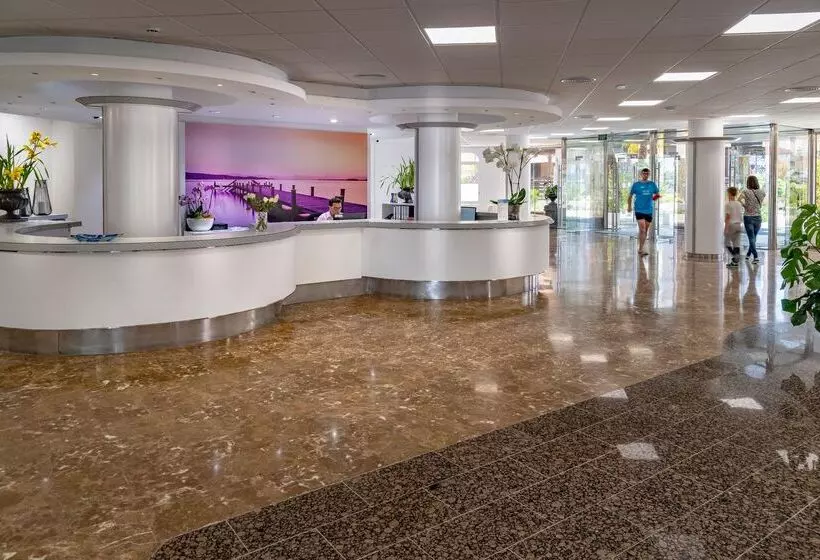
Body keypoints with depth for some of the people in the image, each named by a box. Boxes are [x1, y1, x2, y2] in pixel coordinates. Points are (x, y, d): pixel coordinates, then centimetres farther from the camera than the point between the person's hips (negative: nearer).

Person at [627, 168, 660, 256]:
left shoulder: (652, 184, 8)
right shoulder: (636, 184, 2)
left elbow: (657, 194, 16)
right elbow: (630, 196, 11)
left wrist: (656, 197, -6)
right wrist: (629, 206, 9)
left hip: (649, 210, 4)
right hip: (639, 210, -4)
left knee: (646, 230, 11)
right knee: (642, 229, -16)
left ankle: (641, 248, 24)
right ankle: (641, 249, -13)